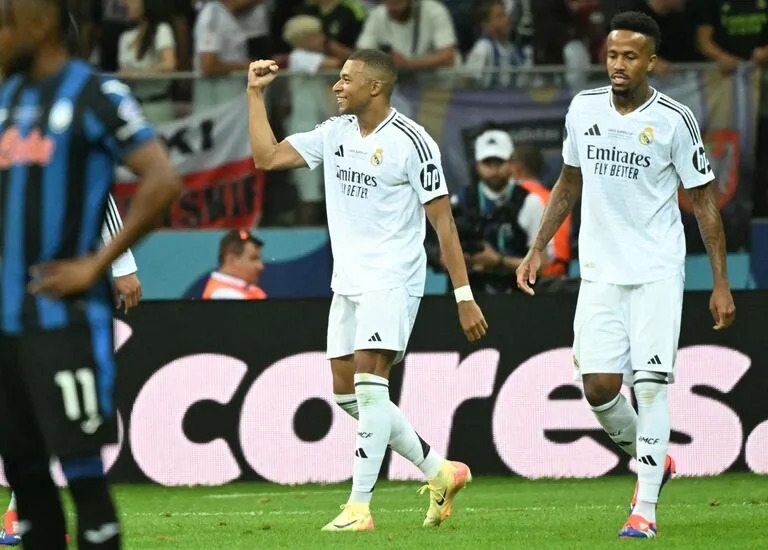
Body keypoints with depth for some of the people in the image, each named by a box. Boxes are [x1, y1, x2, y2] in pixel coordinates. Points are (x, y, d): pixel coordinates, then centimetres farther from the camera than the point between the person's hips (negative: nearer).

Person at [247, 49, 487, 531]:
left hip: (392, 281, -8)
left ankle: (359, 507, -16)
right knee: (347, 391, 8)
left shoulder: (411, 142, -11)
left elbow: (443, 221, -10)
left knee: (369, 383, -17)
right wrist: (256, 94, 6)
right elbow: (267, 157, 10)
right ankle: (439, 471, 21)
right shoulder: (335, 133, 9)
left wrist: (464, 296, -12)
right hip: (347, 282, 8)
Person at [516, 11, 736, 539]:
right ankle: (651, 459, 25)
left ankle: (645, 508, -7)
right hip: (600, 272, 4)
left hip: (657, 271, -4)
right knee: (599, 387, -4)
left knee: (651, 385, -10)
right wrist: (538, 248, 13)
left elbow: (704, 201, -2)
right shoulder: (584, 108, 4)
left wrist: (721, 283, -4)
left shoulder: (674, 120, -8)